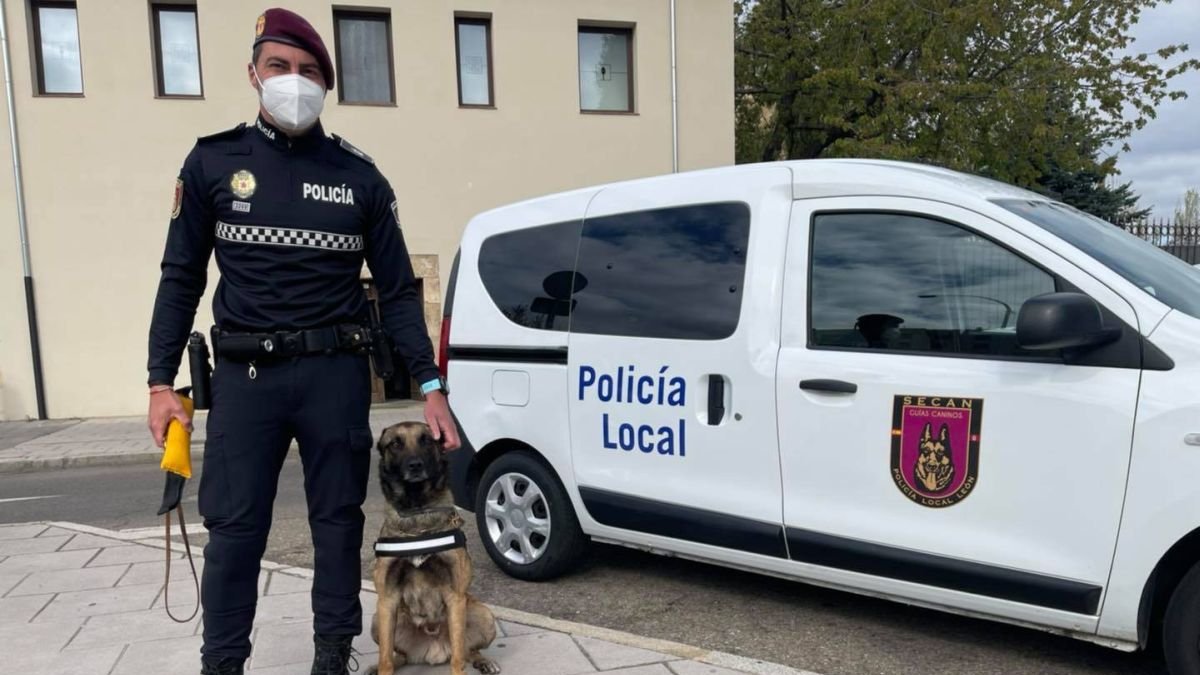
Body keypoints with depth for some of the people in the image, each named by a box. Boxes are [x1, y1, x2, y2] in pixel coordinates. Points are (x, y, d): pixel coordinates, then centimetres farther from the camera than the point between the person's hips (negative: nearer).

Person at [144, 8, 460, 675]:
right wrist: (161, 381, 2)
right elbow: (181, 278, 8)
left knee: (338, 518, 9)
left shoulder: (359, 176, 3)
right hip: (245, 374, 0)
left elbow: (398, 289, 4)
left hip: (336, 373, 0)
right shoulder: (213, 161, 5)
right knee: (233, 526, 3)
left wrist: (431, 385, -3)